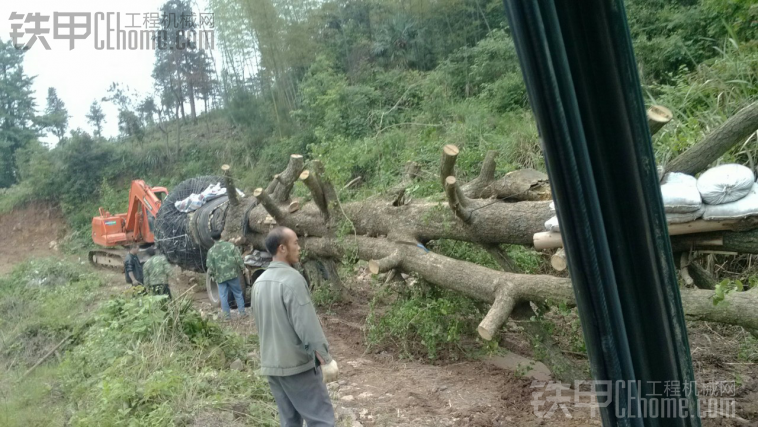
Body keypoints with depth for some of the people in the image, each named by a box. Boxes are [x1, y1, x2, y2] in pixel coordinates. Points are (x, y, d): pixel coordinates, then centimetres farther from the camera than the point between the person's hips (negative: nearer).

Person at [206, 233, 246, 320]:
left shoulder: (211, 251, -2)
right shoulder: (230, 245, -3)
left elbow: (210, 266, -1)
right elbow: (238, 258, -6)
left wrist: (212, 275, 14)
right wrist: (242, 267, 5)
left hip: (220, 277, 0)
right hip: (232, 274, 0)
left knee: (223, 296, 8)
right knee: (238, 293, 11)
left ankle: (227, 315, 9)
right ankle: (242, 312, 12)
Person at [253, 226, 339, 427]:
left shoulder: (259, 283, 8)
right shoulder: (292, 279, -18)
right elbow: (307, 324, -20)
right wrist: (326, 359, -14)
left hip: (270, 364, 8)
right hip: (297, 364, -8)